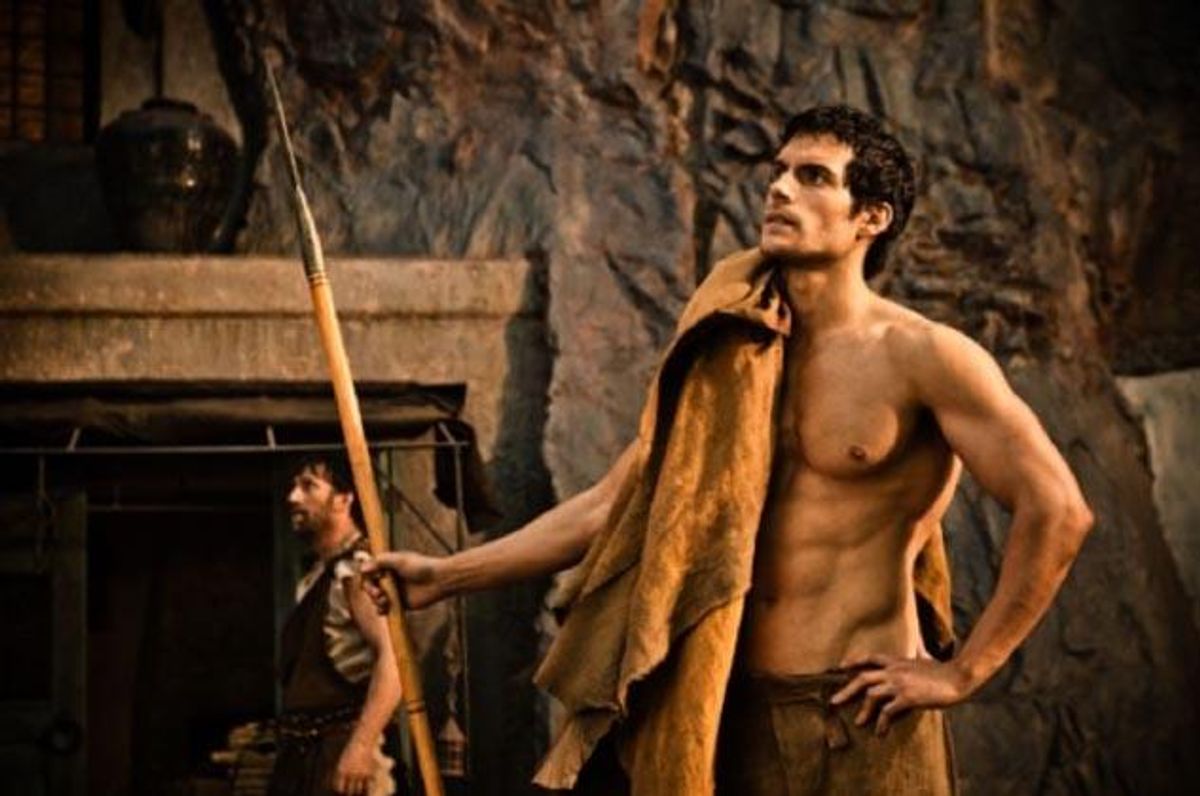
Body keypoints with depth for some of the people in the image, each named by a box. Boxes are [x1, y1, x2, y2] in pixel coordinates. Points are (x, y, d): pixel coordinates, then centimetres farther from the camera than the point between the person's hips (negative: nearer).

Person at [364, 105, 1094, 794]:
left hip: (862, 723, -5)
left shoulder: (918, 356, -7)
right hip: (730, 717, 6)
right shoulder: (732, 362, 11)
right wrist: (447, 576, 9)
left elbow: (1057, 510, -12)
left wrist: (962, 673, -11)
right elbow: (614, 507, 13)